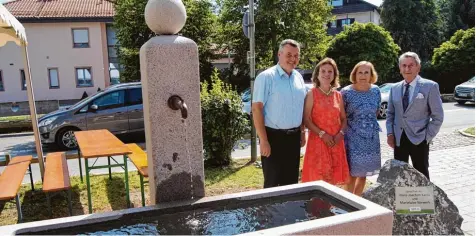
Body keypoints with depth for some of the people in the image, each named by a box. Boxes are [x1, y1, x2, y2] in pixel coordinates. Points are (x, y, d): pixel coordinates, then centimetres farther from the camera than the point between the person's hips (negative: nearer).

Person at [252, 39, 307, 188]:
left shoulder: (298, 77, 9)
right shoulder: (266, 77, -12)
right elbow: (256, 109, -16)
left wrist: (302, 132, 12)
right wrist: (264, 140, -19)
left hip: (294, 136, 6)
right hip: (274, 136, -6)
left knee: (291, 181, 15)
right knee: (273, 183, 3)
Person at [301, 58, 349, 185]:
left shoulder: (338, 95, 11)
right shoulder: (312, 94, -4)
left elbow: (343, 119, 14)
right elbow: (306, 119, -9)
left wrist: (341, 133, -5)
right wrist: (322, 134, -18)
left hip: (336, 142, 5)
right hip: (318, 141, -4)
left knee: (333, 178, 9)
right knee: (317, 179, -4)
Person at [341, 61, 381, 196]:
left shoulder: (376, 90, 3)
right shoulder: (346, 92, -11)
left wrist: (369, 123, 12)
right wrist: (353, 124, 1)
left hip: (371, 137, 5)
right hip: (353, 137, -4)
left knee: (364, 172, 12)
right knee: (352, 173, -2)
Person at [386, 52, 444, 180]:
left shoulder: (430, 86, -6)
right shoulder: (394, 88, 7)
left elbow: (437, 116, -6)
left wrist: (427, 137, -10)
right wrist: (390, 133, 2)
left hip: (419, 139, -4)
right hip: (398, 139, 4)